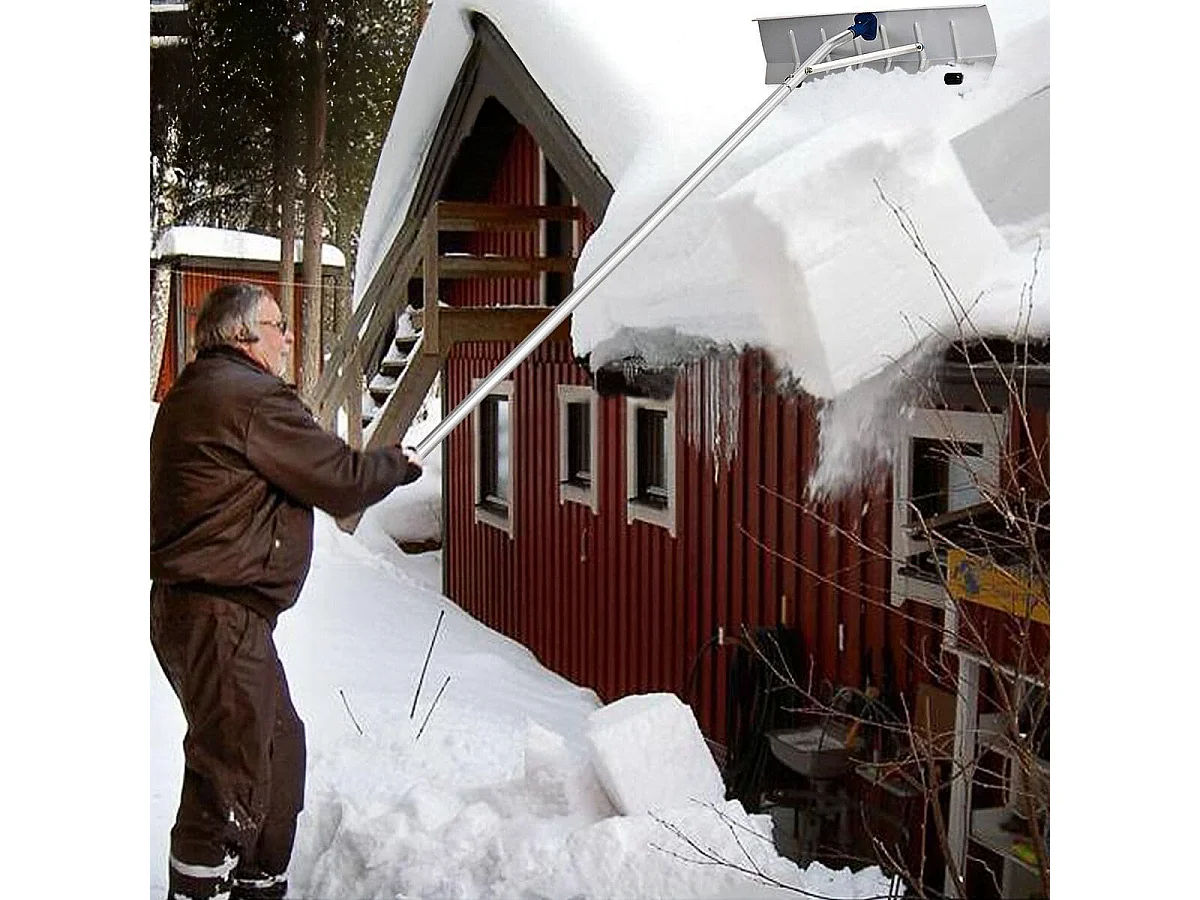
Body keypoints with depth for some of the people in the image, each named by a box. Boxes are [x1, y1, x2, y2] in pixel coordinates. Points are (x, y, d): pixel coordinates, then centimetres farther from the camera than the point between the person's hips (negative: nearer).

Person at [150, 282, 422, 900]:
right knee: (230, 777, -4)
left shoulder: (192, 393, 18)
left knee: (279, 747, 20)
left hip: (186, 603, 11)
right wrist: (399, 464, 5)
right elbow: (341, 482, -14)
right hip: (221, 616, -11)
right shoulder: (253, 398, -15)